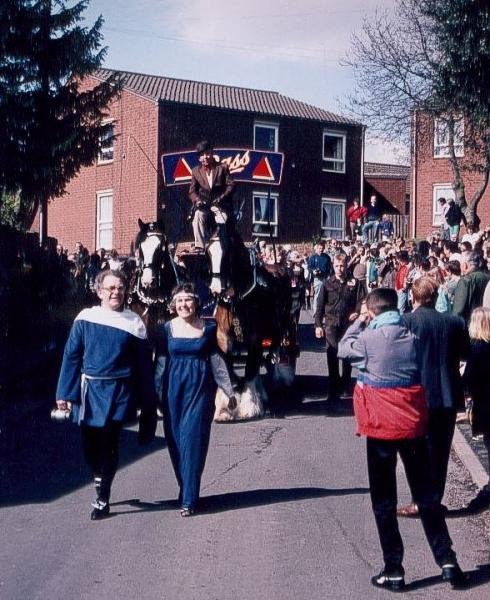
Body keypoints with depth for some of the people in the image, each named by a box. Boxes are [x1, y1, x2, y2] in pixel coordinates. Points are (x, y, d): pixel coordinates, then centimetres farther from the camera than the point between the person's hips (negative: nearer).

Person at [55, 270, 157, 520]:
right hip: (89, 389, 1)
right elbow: (71, 356, 2)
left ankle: (103, 499, 15)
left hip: (118, 393, -1)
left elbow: (144, 365, 2)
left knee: (109, 445, 1)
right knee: (89, 444, 9)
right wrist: (65, 392, -2)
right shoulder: (85, 319, -1)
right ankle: (99, 478, 40)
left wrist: (148, 402, 1)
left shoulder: (133, 323, -2)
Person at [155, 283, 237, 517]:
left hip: (200, 387, -2)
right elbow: (161, 363, 6)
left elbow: (216, 360, 5)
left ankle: (188, 499, 0)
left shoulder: (208, 328, 0)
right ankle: (186, 489, 23)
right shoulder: (167, 329, 2)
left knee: (193, 439, -5)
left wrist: (229, 391, 6)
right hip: (174, 388, 2)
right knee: (175, 441, 5)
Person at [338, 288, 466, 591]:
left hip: (382, 426, -4)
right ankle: (448, 561, 16)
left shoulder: (369, 339, -13)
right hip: (413, 423, 4)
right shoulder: (412, 337, 0)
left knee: (384, 500, 7)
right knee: (427, 494, 14)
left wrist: (359, 322, 18)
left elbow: (343, 348, 6)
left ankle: (394, 570, 10)